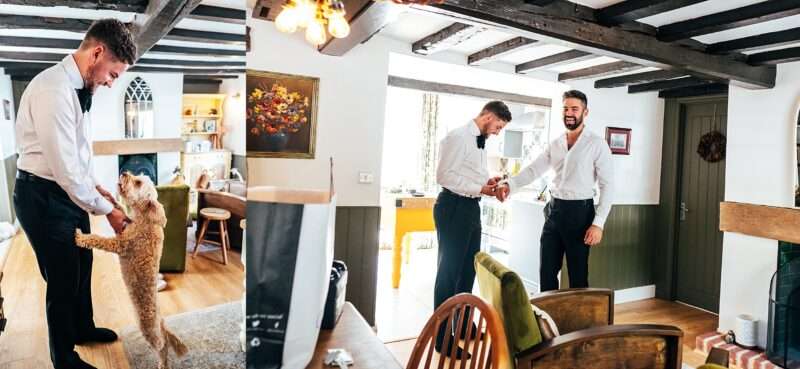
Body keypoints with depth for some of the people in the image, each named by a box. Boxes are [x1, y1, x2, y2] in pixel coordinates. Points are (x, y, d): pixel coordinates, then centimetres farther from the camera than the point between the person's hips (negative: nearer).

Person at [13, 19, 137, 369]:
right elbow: (66, 170, -27)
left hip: (69, 191, 9)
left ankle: (83, 328, 46)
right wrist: (108, 210, -18)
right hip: (43, 198, -9)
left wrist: (95, 186, 14)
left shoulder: (77, 87, 5)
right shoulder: (53, 90, -27)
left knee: (82, 265, 23)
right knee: (63, 279, 5)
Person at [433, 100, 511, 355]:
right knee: (449, 270, -3)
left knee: (468, 268, 16)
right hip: (454, 207, -9)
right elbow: (444, 175, -19)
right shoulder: (458, 137, -13)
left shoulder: (480, 141, 15)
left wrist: (488, 183, 3)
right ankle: (442, 337, 8)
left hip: (471, 207, 9)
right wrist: (479, 189, -19)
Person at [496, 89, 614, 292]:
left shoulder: (597, 143, -6)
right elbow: (534, 169, 4)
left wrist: (598, 223, -16)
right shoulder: (555, 143, 11)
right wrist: (510, 184, -15)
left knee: (578, 274, 6)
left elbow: (607, 185, -8)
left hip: (580, 212, -5)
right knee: (547, 271, 10)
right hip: (554, 210, 5)